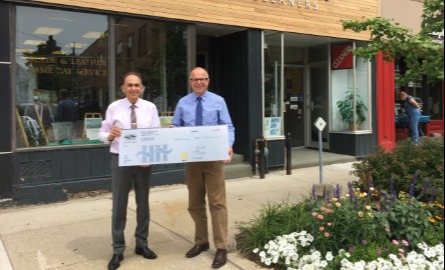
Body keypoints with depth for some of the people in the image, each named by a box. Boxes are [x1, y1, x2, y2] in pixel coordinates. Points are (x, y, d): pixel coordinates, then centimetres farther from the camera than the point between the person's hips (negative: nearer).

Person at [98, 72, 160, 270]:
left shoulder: (150, 108, 0)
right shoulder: (114, 108, -3)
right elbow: (102, 134, -2)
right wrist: (110, 135, -24)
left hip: (144, 160, 2)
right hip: (121, 160, -1)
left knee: (143, 203, 14)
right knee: (119, 205, 5)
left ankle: (142, 244, 31)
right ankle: (118, 249, 20)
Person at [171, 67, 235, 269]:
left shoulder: (218, 101, 0)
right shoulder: (182, 103, 6)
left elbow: (228, 127, -3)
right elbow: (175, 128, 6)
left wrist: (229, 145, -22)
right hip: (190, 158, 3)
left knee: (217, 202, -4)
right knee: (195, 204, 13)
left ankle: (221, 248, 4)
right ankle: (201, 242, 29)